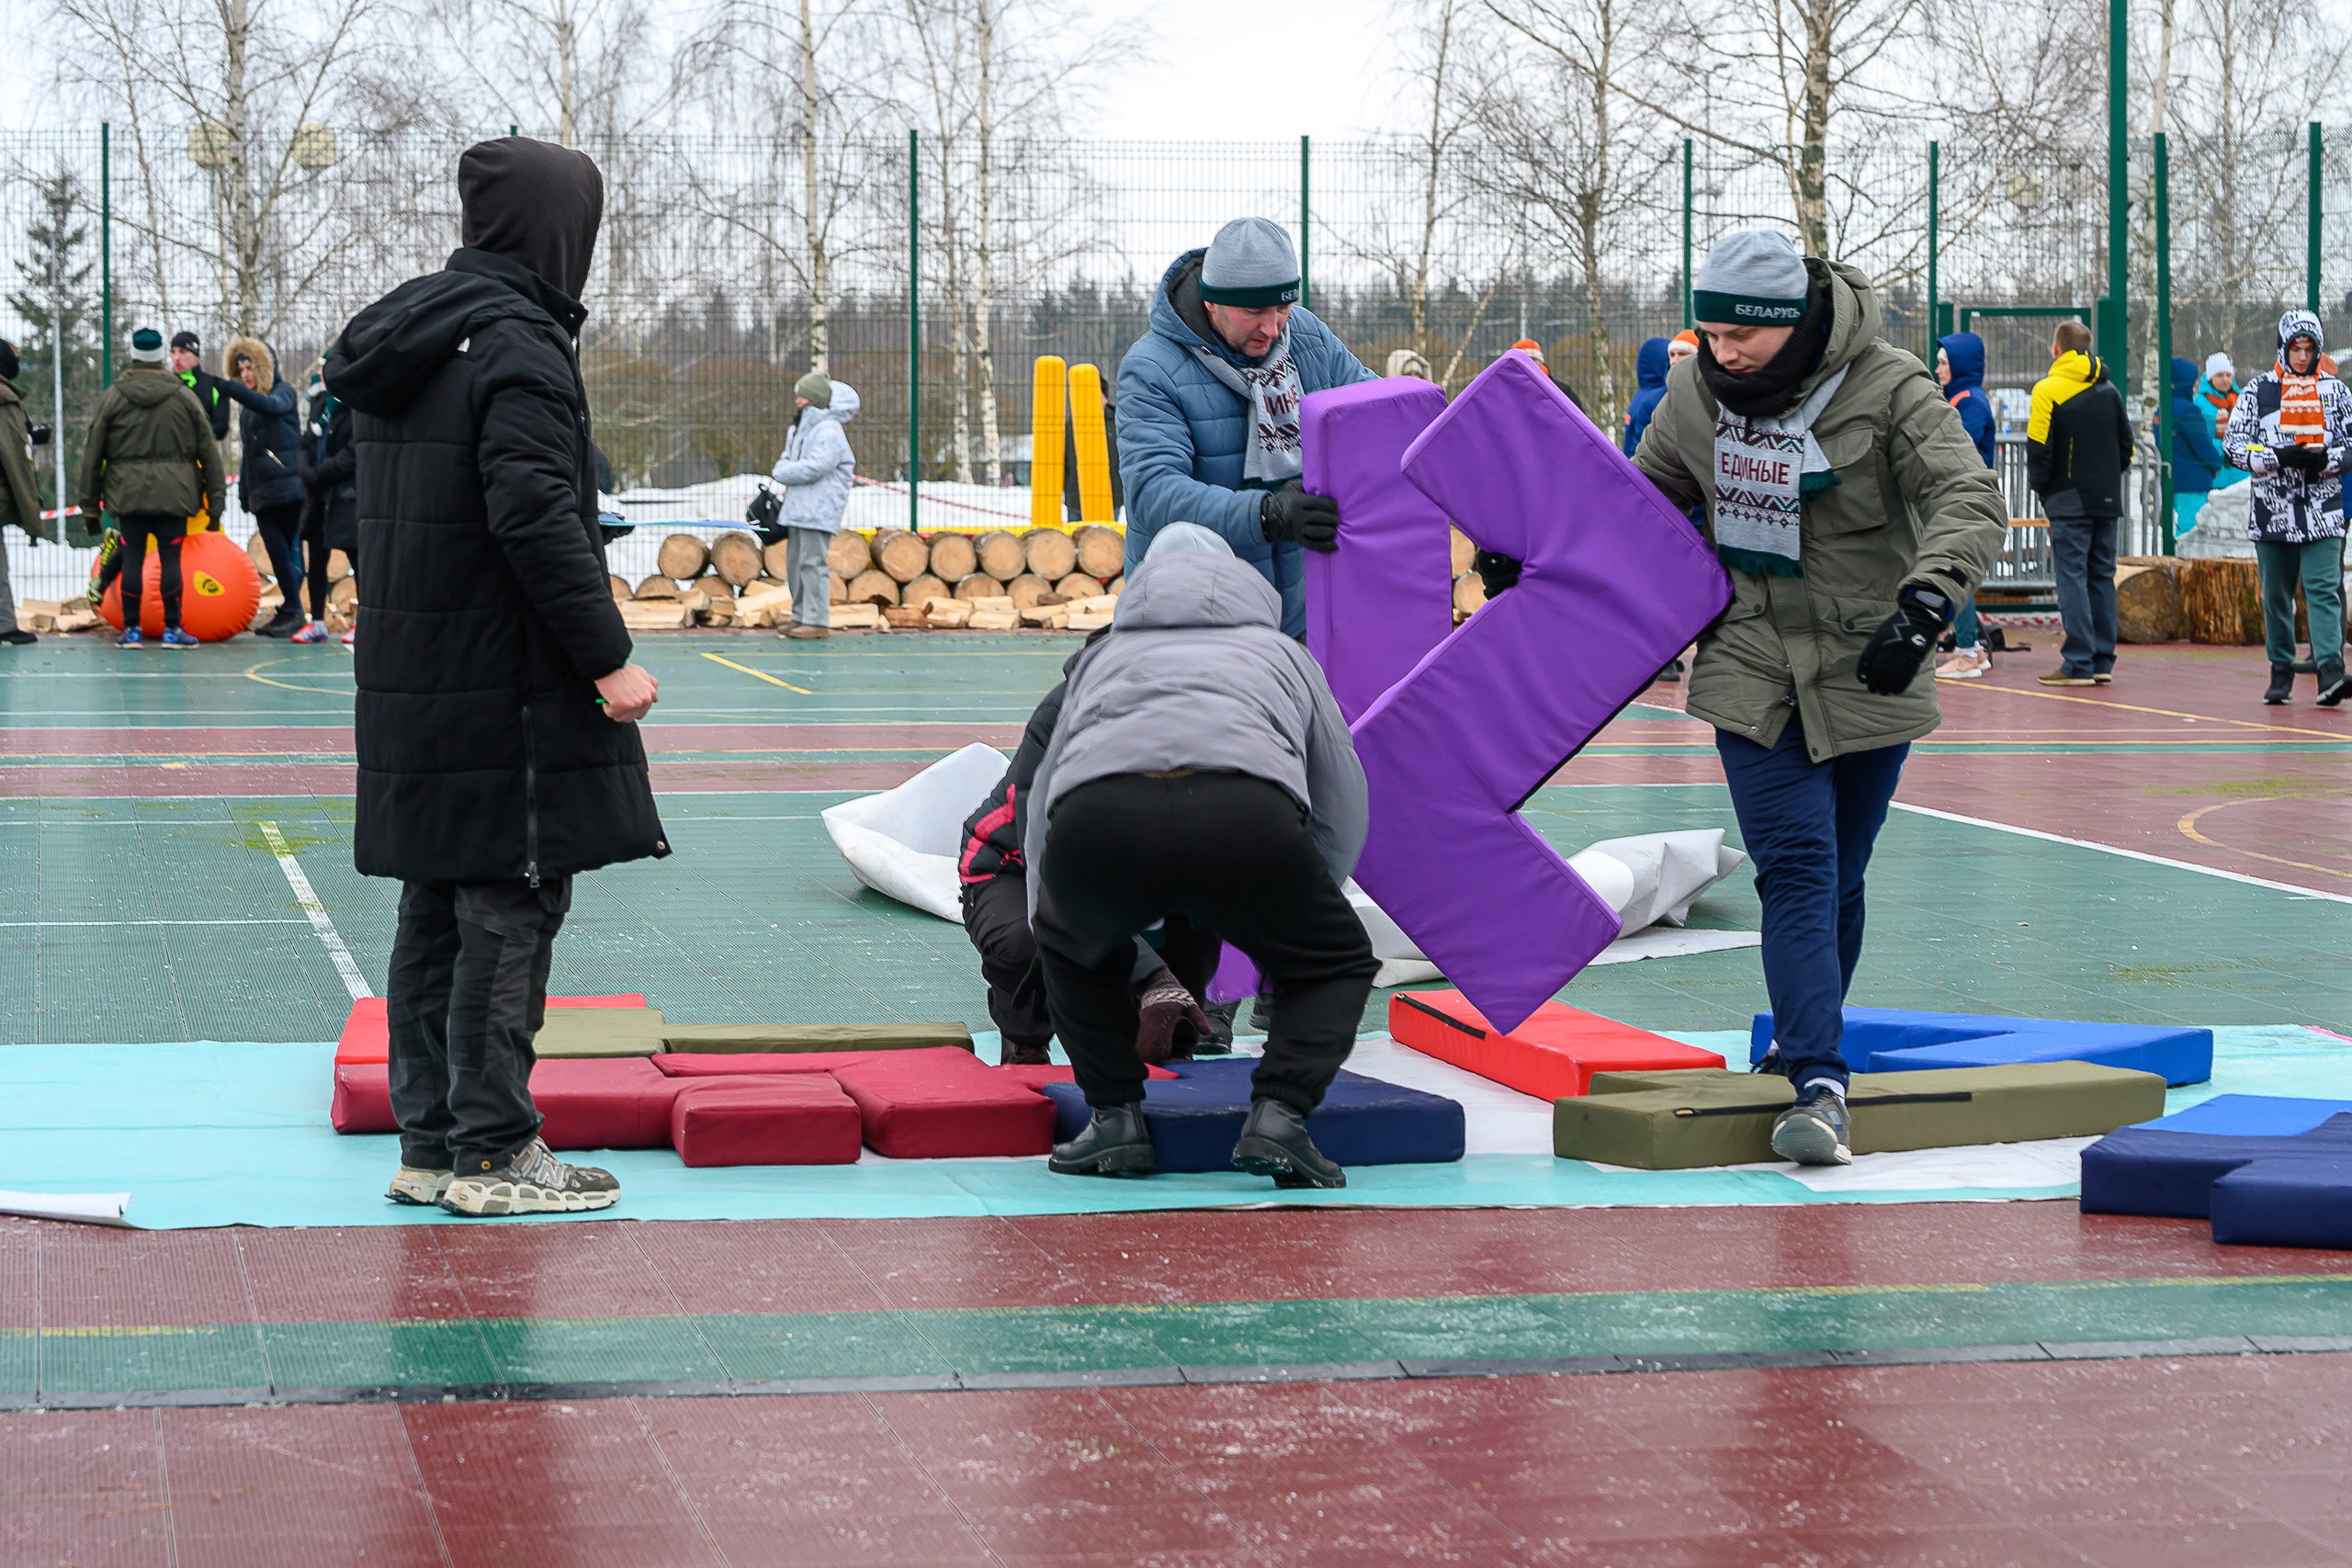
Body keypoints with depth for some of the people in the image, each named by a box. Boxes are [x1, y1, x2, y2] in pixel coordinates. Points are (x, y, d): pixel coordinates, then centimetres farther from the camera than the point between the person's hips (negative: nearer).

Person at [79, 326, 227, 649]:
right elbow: (208, 450, 5)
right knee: (170, 557, 2)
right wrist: (216, 496, 11)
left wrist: (90, 501, 12)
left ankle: (130, 629, 6)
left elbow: (92, 451, 5)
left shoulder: (112, 397, 2)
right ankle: (172, 628, 3)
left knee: (132, 558, 4)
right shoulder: (184, 398, 3)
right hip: (173, 493, 0)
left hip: (128, 493, 0)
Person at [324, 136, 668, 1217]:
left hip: (411, 683, 9)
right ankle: (491, 1152, 0)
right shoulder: (518, 346, -14)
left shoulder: (403, 341, 15)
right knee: (511, 911, -3)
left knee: (437, 909, 13)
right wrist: (608, 657, -16)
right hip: (503, 694, -9)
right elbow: (536, 519, -22)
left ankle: (430, 1144, 18)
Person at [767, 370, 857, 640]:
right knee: (794, 563, 12)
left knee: (812, 562, -12)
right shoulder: (799, 429, 20)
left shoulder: (829, 431, -12)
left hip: (818, 509, -10)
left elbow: (814, 467, -21)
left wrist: (782, 473, -8)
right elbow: (788, 459, 24)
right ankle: (801, 617, 18)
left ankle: (818, 621, -12)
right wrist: (783, 469, 0)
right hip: (797, 507, 10)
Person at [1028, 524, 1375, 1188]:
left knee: (1075, 949, 35)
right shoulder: (1282, 652, 39)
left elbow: (1039, 817, 44)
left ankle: (1114, 1117, 22)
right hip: (1248, 814, -1)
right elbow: (1343, 819, 41)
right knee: (1337, 963, 26)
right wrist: (1280, 931, 57)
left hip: (1095, 815, 1)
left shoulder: (1104, 655, 41)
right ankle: (1279, 1115, 4)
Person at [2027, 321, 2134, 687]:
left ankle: (2078, 664, -11)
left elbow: (2039, 450, -11)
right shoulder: (2109, 390, 11)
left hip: (2069, 503, -6)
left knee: (2071, 577, -6)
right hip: (2106, 500, 6)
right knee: (2102, 577, 10)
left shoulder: (2048, 390, -8)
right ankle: (2103, 662, 10)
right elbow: (2127, 446, 15)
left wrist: (2040, 486, 5)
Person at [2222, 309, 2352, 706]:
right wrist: (2278, 458, -16)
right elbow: (2233, 444, -2)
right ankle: (2281, 671, 19)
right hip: (2273, 510, 1)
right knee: (2276, 594, 7)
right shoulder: (2258, 390, 6)